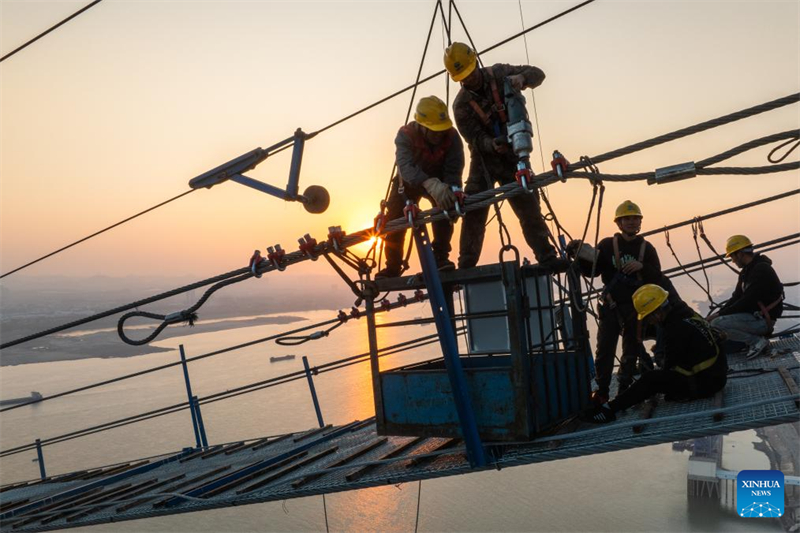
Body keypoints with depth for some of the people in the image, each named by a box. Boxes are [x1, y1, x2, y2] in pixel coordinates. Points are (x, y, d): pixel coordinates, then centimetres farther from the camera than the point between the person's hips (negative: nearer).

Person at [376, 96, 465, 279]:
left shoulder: (452, 136, -28)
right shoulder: (406, 135, -34)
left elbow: (454, 170, -33)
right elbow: (405, 165, -51)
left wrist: (452, 192, -56)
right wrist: (431, 185, -69)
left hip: (439, 179, 0)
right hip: (410, 181, 0)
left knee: (445, 206, -28)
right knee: (394, 219, -10)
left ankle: (440, 257, -17)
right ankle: (392, 267, 3)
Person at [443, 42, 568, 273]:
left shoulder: (498, 73, -5)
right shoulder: (461, 105, -12)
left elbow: (538, 74, -3)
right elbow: (475, 139, -16)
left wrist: (521, 78, -26)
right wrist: (493, 145, -38)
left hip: (512, 153, 1)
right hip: (485, 157, -1)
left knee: (529, 206, -3)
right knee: (474, 210, -9)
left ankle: (547, 256, 0)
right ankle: (466, 265, -3)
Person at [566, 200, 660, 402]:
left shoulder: (647, 248, 4)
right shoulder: (607, 245, 1)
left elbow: (657, 278, -2)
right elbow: (592, 271, -2)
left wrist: (642, 267, -19)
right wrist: (580, 257, -19)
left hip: (636, 307, 1)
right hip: (610, 305, -1)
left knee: (631, 350, 8)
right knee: (605, 349, -3)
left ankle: (624, 388, 19)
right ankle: (602, 390, 4)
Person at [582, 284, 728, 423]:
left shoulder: (677, 328, -23)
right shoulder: (684, 312, 4)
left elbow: (671, 363, -8)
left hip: (705, 383, -10)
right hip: (718, 374, 10)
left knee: (650, 380, -13)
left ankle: (610, 409, -11)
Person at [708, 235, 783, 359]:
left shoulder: (761, 269, -21)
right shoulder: (747, 270, 11)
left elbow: (746, 302, -24)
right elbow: (736, 297, 11)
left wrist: (720, 314, -18)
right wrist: (719, 312, -4)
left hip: (763, 319, -10)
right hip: (753, 314, 10)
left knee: (717, 323, -22)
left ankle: (757, 341, -9)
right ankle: (755, 336, 7)